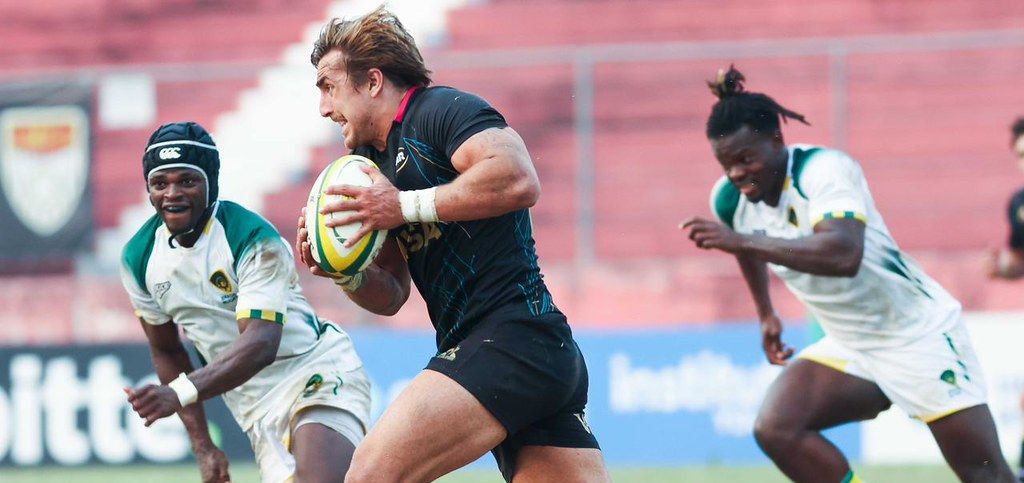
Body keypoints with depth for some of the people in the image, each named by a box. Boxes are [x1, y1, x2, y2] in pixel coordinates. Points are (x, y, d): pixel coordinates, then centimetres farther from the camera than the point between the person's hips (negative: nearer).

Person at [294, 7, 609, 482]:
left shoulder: (440, 108, -2)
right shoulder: (374, 158, 25)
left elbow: (519, 180, -21)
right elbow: (390, 295, 26)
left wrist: (405, 206, -15)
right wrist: (345, 273, 5)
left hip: (511, 332, -10)